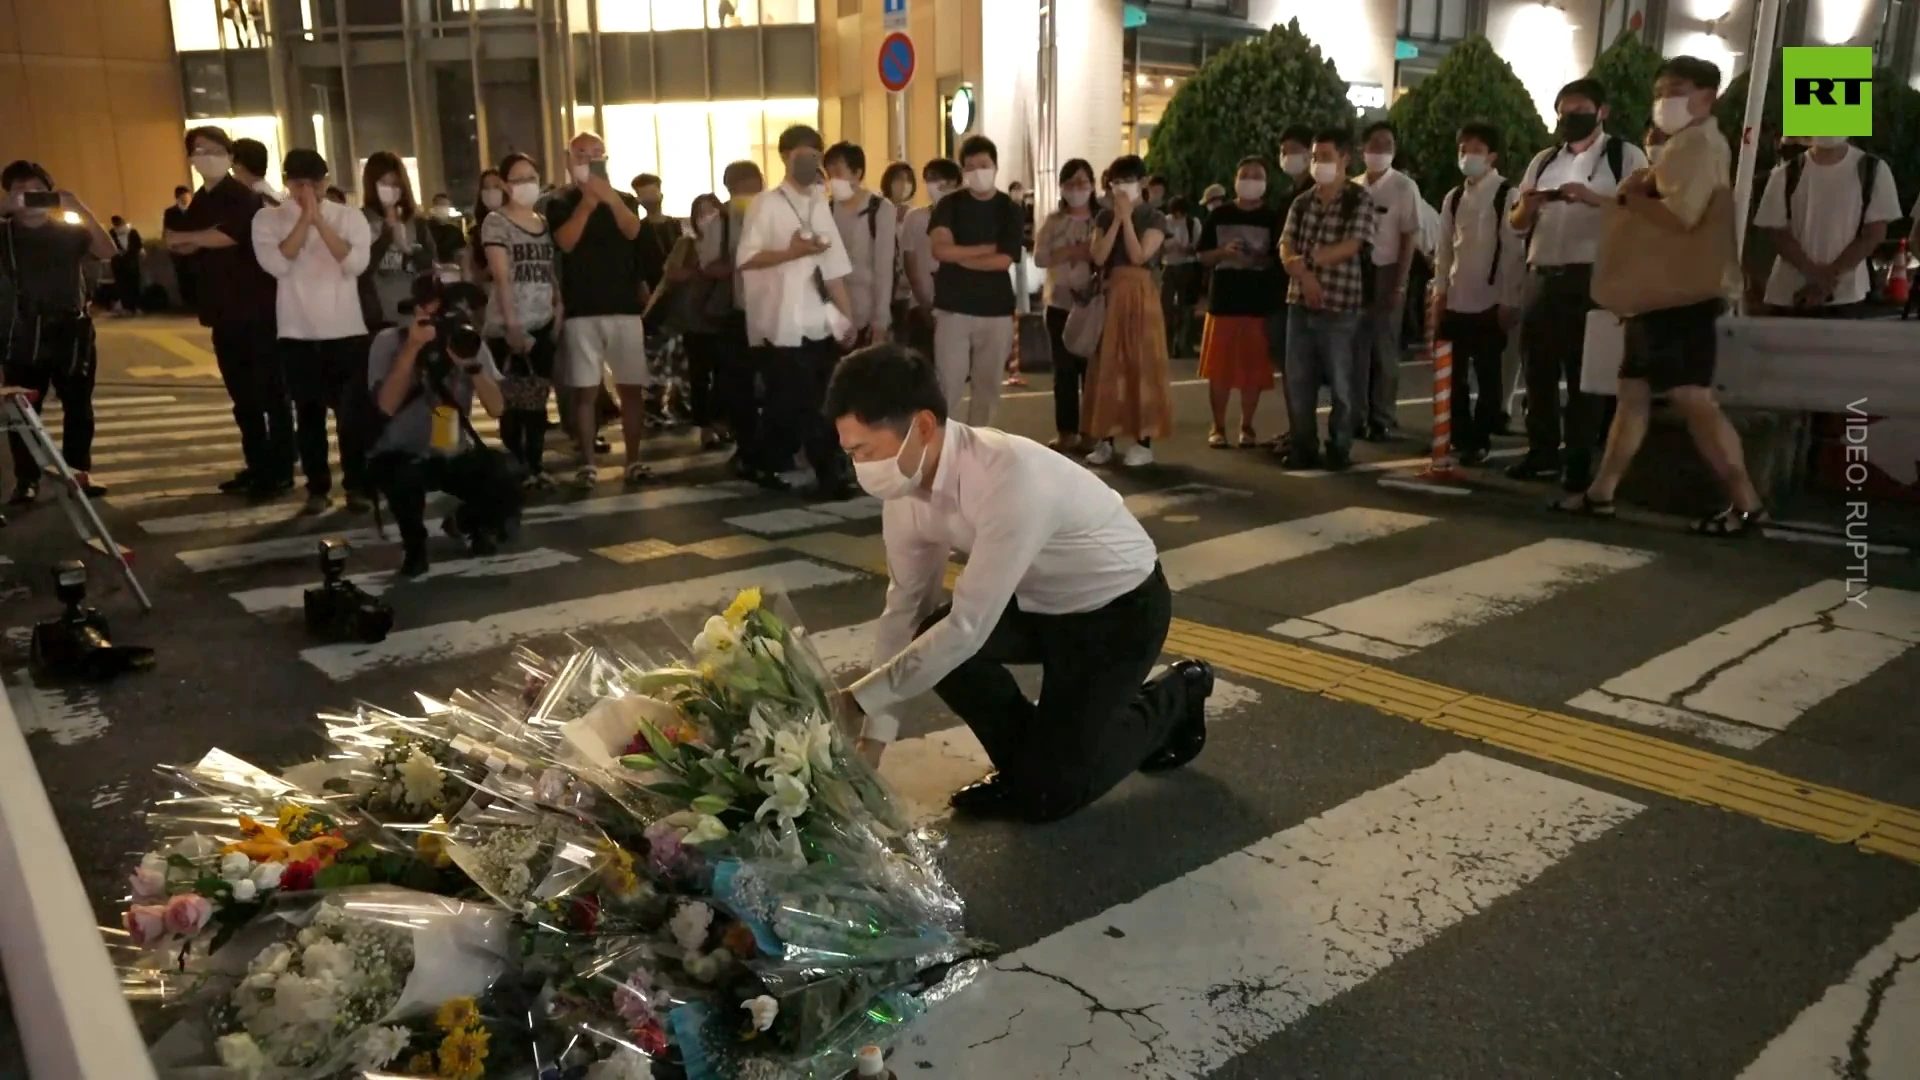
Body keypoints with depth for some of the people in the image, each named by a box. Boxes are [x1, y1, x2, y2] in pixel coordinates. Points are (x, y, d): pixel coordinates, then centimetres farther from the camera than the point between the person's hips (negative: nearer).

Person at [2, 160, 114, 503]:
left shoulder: (70, 230, 7)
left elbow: (107, 251, -9)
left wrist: (81, 208, -16)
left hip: (71, 329, 1)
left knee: (78, 406, 6)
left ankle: (78, 472, 16)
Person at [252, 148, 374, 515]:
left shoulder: (349, 216, 3)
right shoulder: (268, 219, 3)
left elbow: (356, 263, -11)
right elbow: (276, 264, -13)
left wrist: (320, 221, -14)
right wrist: (304, 219, -13)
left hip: (347, 331, -1)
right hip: (297, 334, 1)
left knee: (353, 412, -1)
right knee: (309, 414, 8)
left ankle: (357, 485, 11)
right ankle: (317, 487, 18)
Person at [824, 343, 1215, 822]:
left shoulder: (1012, 476, -38)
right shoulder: (906, 486, -14)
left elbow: (968, 627, -37)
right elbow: (905, 606, -5)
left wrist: (856, 700, -31)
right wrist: (874, 736, -8)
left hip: (1121, 607, -7)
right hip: (1040, 600, 7)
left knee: (1045, 792, -9)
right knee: (928, 639, -18)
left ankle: (1174, 697, 16)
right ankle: (1023, 763, 8)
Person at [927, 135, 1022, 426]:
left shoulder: (1010, 210, 3)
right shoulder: (949, 205, 2)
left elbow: (1003, 261, -9)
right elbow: (940, 250, -14)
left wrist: (958, 255, -8)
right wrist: (986, 249, -11)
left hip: (996, 310, 1)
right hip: (953, 308, -1)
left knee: (988, 386, 8)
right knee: (948, 385, -5)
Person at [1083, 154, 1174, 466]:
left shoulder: (1154, 218, -1)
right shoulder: (1105, 217, 10)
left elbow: (1138, 256, -14)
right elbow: (1098, 257, -4)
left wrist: (1127, 218, -11)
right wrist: (1116, 219, -7)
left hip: (1139, 295, -4)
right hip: (1109, 295, 4)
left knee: (1141, 364, -3)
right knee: (1107, 366, 4)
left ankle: (1144, 441, 1)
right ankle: (1105, 439, 9)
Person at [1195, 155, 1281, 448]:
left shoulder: (1272, 218, 3)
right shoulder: (1219, 215, 7)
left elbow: (1281, 259, 2)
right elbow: (1203, 257, 7)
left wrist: (1262, 259, -18)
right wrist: (1223, 252, -12)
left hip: (1259, 303, -1)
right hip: (1223, 301, 1)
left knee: (1253, 369, 4)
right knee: (1219, 368, 3)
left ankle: (1247, 426, 16)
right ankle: (1218, 427, 13)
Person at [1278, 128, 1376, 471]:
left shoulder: (1359, 200, -2)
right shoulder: (1302, 202, 12)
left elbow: (1351, 247, -12)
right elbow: (1286, 248, 2)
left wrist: (1306, 258, -7)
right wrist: (1304, 275, -17)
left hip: (1340, 304, -5)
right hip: (1300, 302, 5)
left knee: (1340, 381, 2)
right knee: (1297, 380, 7)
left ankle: (1339, 448, 13)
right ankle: (1302, 445, 17)